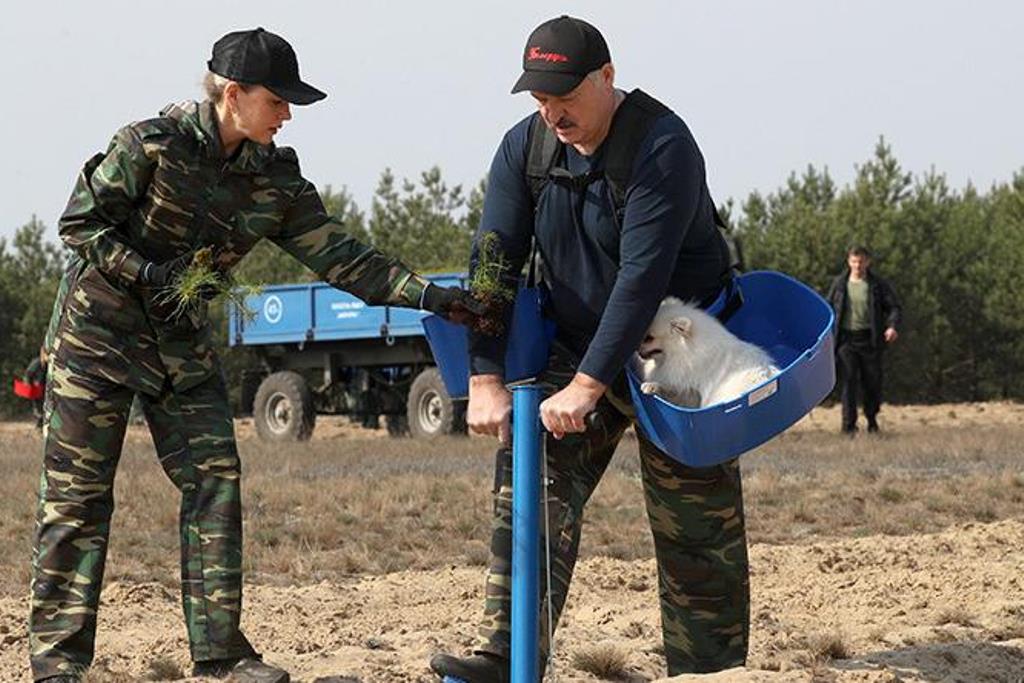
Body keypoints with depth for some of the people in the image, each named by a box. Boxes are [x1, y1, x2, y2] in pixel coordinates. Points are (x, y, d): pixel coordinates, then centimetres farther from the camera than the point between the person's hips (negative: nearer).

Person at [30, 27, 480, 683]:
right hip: (98, 330, -5)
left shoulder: (277, 179, -2)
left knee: (215, 481, -2)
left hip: (184, 344, 6)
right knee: (78, 494, -4)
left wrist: (429, 295, -12)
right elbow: (80, 220, -11)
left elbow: (340, 255, -3)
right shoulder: (152, 144, -16)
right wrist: (146, 273, -22)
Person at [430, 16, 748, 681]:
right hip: (576, 348, 5)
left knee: (695, 532, -2)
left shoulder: (662, 147, -25)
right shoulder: (525, 147, -6)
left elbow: (643, 277, -30)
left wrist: (587, 386, -34)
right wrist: (486, 378, -19)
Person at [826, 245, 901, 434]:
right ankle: (848, 424, -5)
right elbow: (829, 308, 15)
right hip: (846, 339, 0)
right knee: (848, 381, -7)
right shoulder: (839, 284, 8)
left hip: (870, 339, 0)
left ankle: (872, 419, 27)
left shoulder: (878, 285, 3)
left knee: (872, 382, 6)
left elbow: (894, 307, 2)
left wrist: (892, 326, -17)